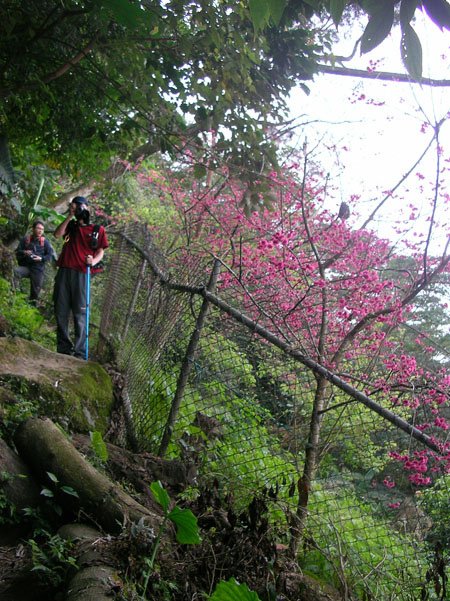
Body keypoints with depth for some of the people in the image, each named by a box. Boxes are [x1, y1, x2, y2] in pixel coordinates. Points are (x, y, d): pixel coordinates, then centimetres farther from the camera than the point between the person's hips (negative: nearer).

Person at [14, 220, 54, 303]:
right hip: (25, 266, 0)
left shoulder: (45, 242, 2)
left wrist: (41, 258, -17)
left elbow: (50, 255, 1)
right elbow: (17, 252, 5)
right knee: (14, 271, -31)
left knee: (35, 290, 3)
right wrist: (24, 252, -17)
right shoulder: (25, 239, 5)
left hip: (38, 269, 0)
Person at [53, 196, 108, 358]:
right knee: (61, 311, 4)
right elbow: (57, 234, 2)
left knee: (80, 313, -6)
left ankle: (80, 352, -5)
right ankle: (63, 349, 14)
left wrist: (93, 261, -12)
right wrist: (69, 217, 0)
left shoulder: (98, 229, 10)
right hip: (64, 271, 3)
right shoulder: (71, 225, 19)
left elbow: (100, 252, 8)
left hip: (81, 274, -3)